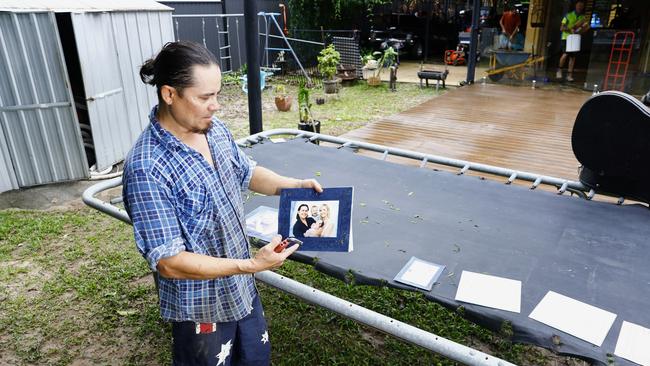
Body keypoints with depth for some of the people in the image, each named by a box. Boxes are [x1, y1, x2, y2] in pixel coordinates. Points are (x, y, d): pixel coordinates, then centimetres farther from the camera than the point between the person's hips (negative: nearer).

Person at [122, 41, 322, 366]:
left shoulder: (216, 130, -6)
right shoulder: (146, 168, -29)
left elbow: (246, 172, 11)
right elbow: (169, 262, -27)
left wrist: (291, 185, -6)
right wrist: (251, 265, -30)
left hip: (242, 289, 7)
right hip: (201, 309, -7)